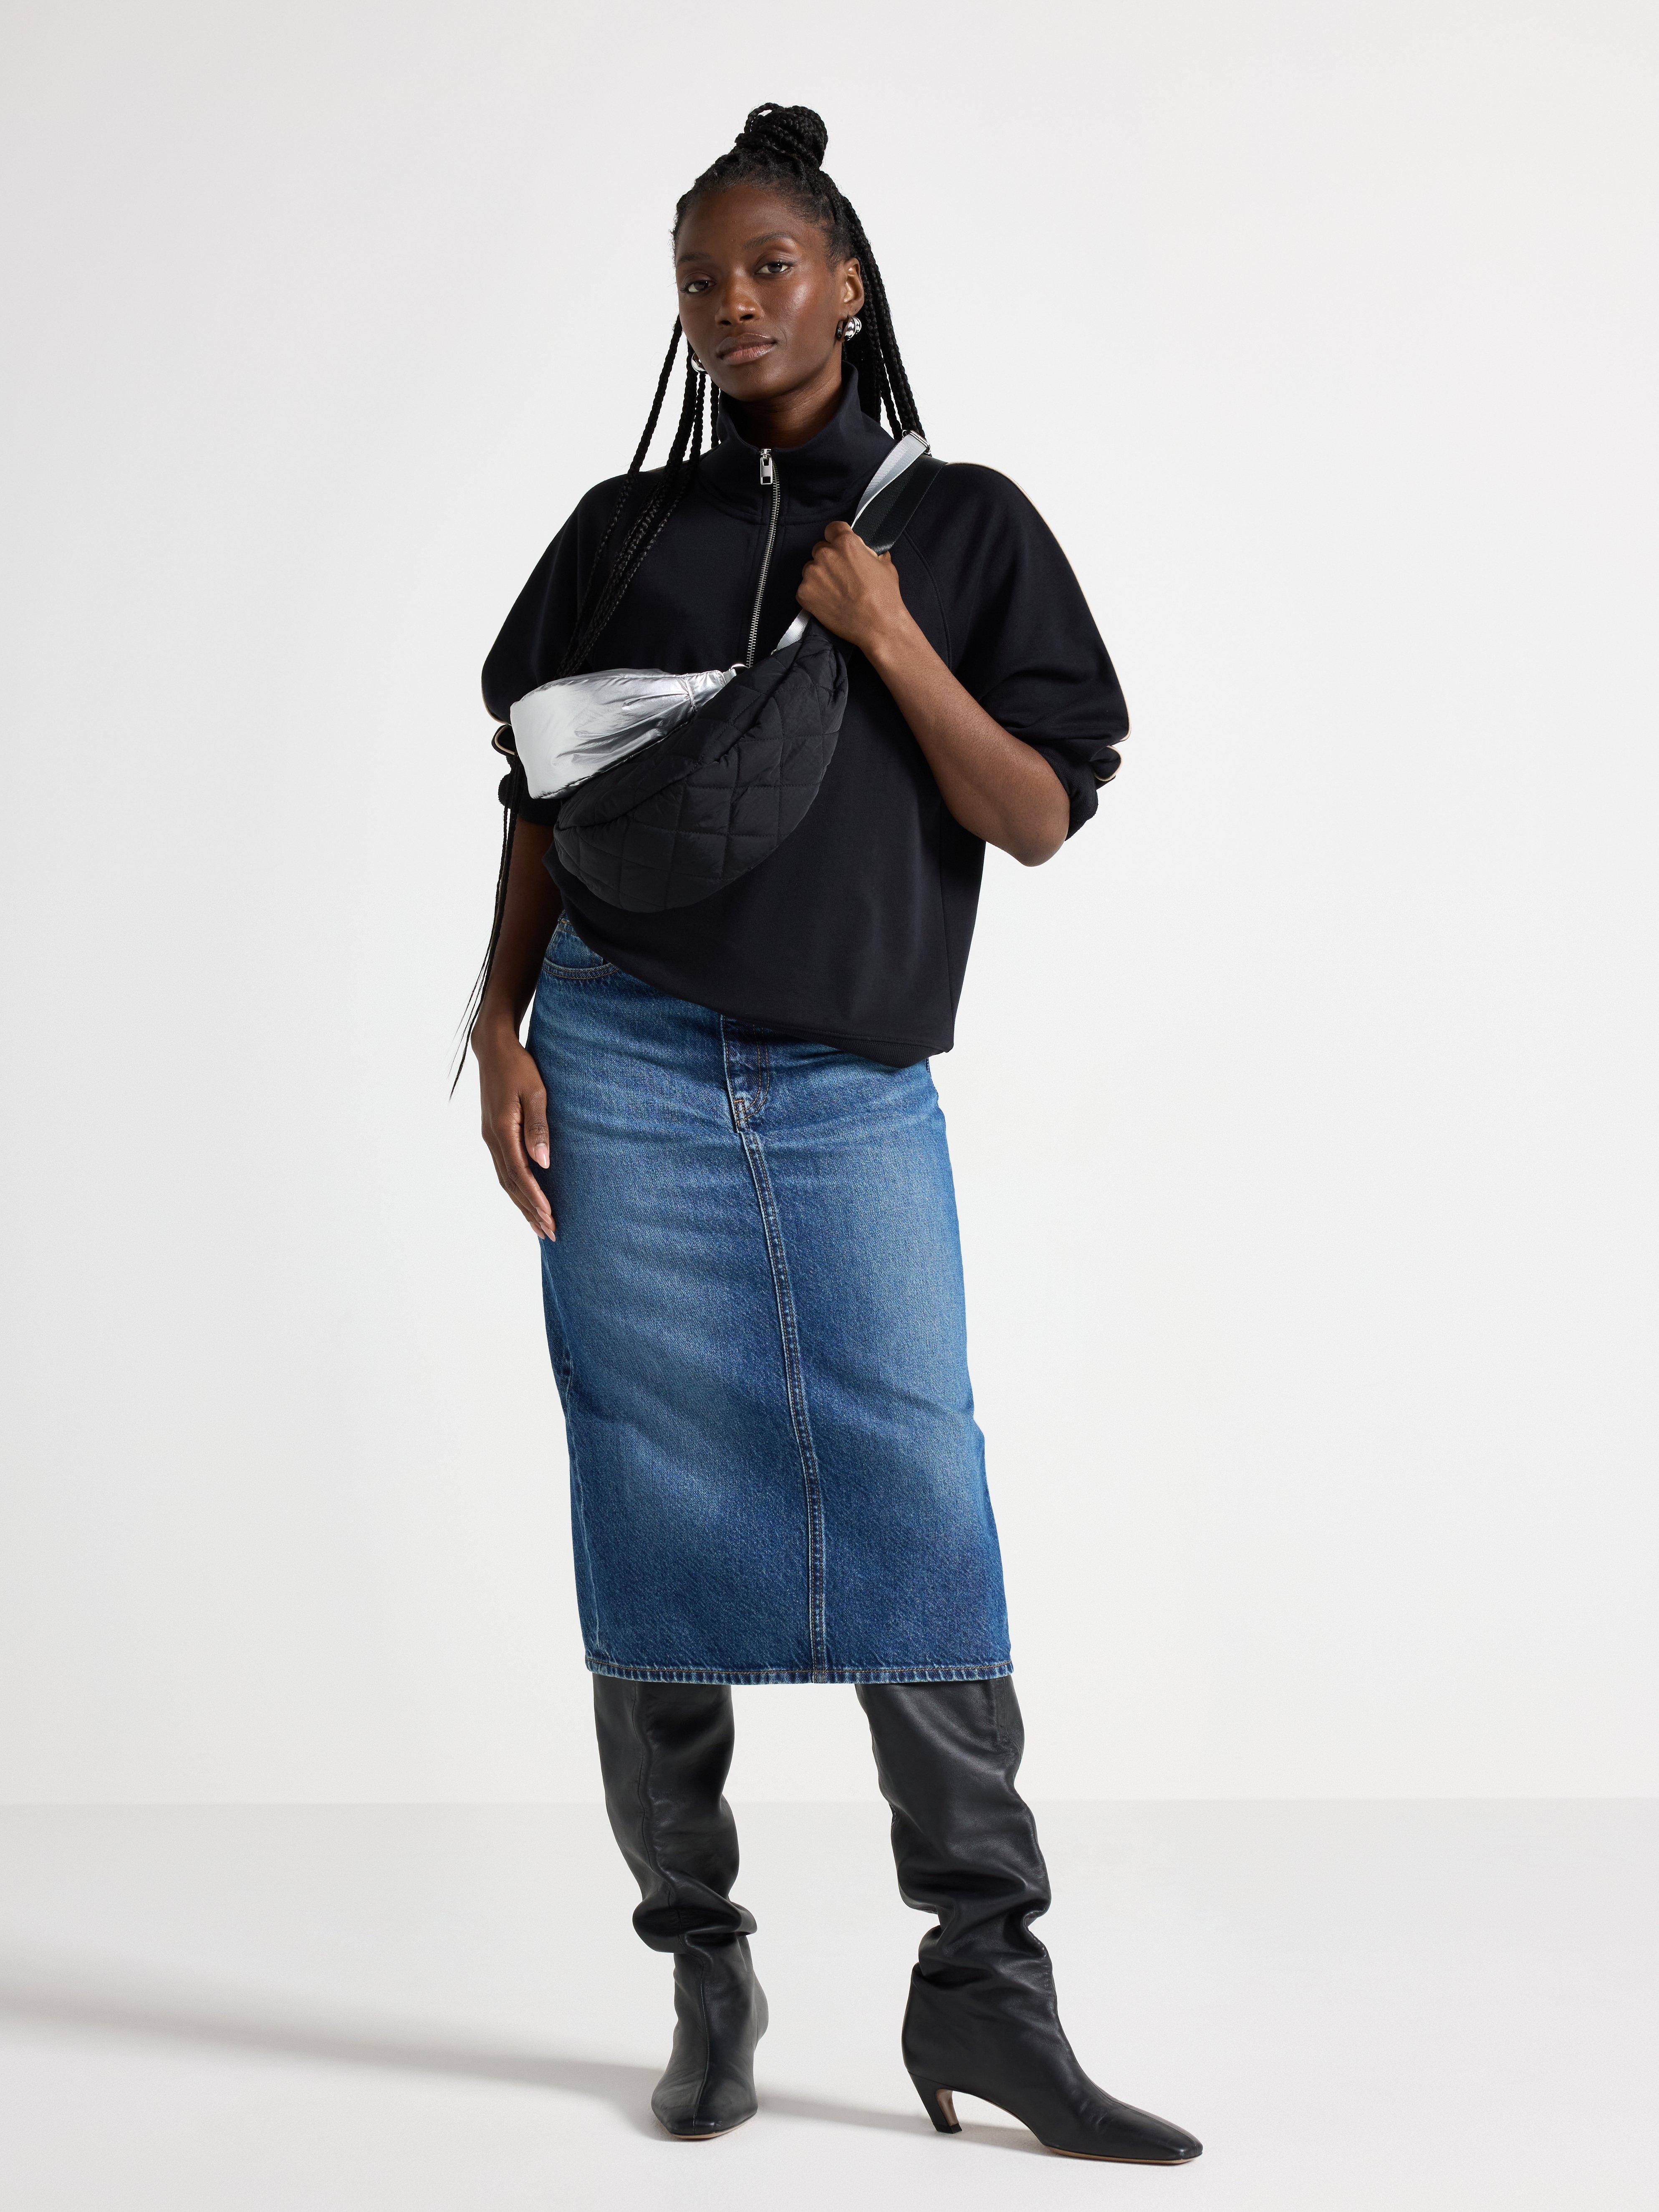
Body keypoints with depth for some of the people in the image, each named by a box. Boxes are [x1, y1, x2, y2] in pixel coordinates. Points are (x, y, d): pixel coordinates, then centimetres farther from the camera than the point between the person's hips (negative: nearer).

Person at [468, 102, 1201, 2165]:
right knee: (660, 1507, 0)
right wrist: (498, 1026, 4)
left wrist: (891, 644, -9)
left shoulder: (963, 527, 9)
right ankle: (704, 1973, 10)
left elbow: (1040, 817, 3)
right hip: (624, 1067, 1)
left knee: (920, 1501, -8)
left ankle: (982, 1981, -1)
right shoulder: (628, 526, 13)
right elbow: (540, 794, 14)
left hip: (854, 1088, -1)